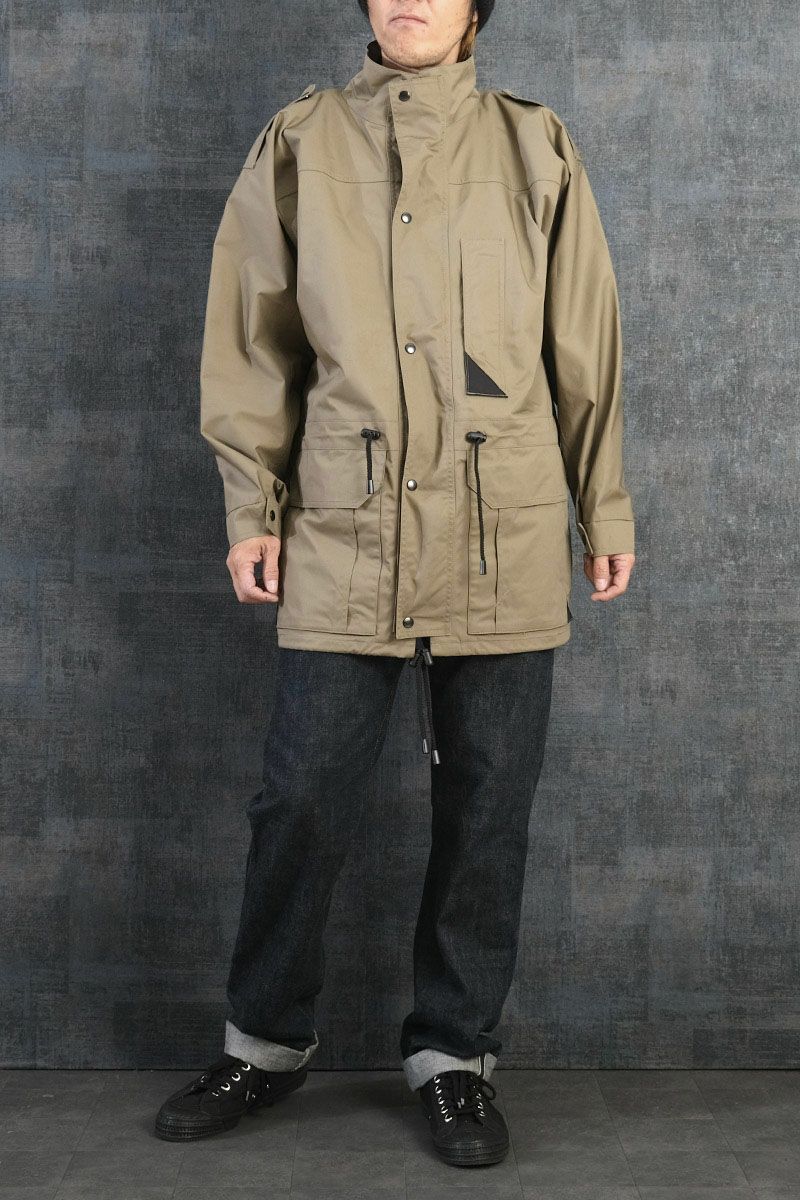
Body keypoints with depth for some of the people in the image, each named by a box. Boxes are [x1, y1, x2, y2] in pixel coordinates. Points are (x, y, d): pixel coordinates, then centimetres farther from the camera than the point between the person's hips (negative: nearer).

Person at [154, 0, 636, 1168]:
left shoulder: (535, 148, 8)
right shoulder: (300, 144, 8)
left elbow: (586, 348, 10)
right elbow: (254, 339, 9)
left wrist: (607, 507, 9)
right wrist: (253, 505, 4)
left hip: (504, 539, 1)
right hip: (344, 531, 0)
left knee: (487, 804, 5)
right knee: (304, 798, 3)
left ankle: (454, 1052, 22)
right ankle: (266, 1041, 24)